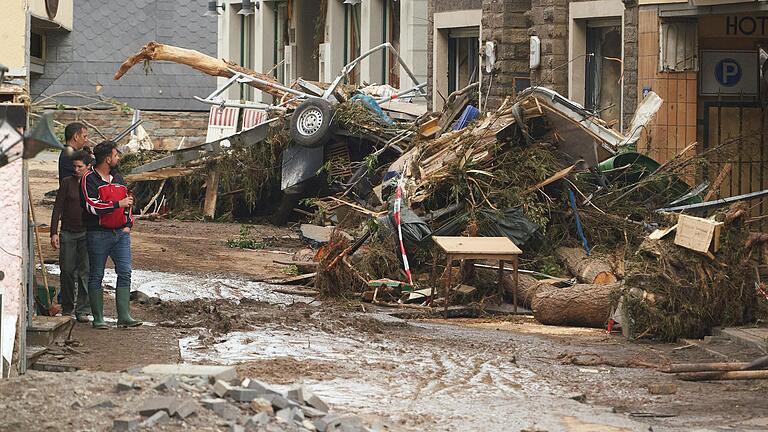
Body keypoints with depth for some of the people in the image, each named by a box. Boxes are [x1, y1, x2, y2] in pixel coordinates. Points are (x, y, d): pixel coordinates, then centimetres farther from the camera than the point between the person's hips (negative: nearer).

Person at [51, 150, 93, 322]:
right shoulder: (67, 183, 3)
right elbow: (58, 208, 2)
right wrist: (54, 232, -6)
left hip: (86, 233, 0)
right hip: (68, 233, 0)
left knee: (85, 271, -5)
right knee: (67, 271, 2)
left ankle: (83, 310, -1)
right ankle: (67, 309, 15)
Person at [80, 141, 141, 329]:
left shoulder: (118, 178, 16)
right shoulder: (89, 179, -8)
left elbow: (127, 202, 26)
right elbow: (92, 206, -19)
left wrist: (128, 224, 13)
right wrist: (118, 204, -16)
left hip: (121, 233, 6)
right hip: (99, 234, -6)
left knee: (125, 273, -2)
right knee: (96, 276, 1)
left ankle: (124, 316, 0)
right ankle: (98, 318, 6)